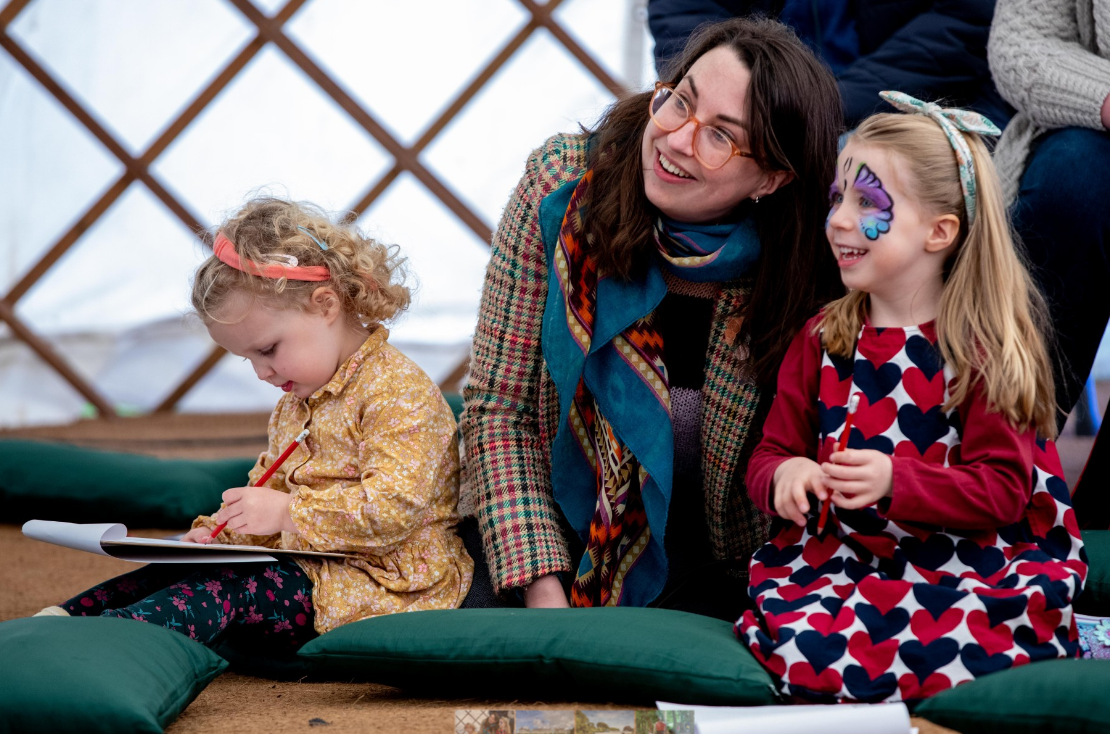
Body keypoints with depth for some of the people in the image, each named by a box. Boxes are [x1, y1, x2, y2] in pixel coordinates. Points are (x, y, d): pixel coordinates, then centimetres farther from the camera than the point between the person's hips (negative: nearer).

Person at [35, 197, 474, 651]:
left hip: (384, 587, -10)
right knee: (190, 568, -3)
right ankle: (65, 616, -14)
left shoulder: (400, 394, -15)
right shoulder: (295, 405, 18)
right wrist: (221, 532, 6)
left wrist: (288, 513, -23)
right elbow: (270, 488, 26)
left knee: (233, 586, -25)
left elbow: (394, 506, -25)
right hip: (306, 566, 10)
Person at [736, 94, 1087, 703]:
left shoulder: (981, 349, 1)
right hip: (838, 558, 3)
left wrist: (895, 482, -21)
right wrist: (783, 477, -11)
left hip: (965, 571, -2)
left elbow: (1001, 491, -7)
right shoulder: (822, 339, 15)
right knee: (794, 649, -30)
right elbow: (770, 454, 14)